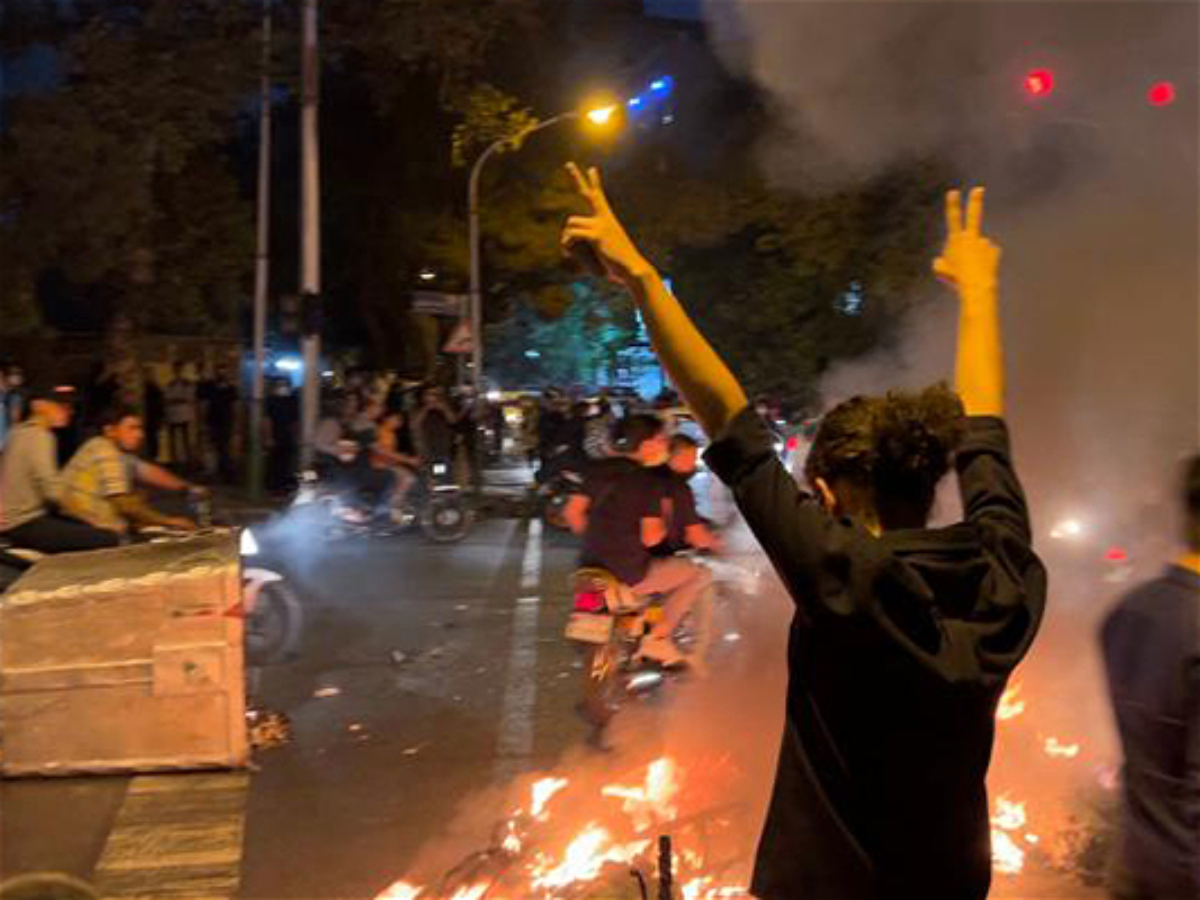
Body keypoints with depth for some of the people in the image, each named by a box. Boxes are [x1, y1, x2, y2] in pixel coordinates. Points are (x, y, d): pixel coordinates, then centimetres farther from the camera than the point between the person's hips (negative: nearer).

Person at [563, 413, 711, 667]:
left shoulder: (597, 469, 3)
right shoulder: (650, 482, -13)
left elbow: (572, 512, 5)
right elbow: (650, 538, -17)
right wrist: (666, 524, 3)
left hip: (591, 565, 7)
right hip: (630, 576, -7)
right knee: (700, 575, 8)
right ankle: (657, 638, 3)